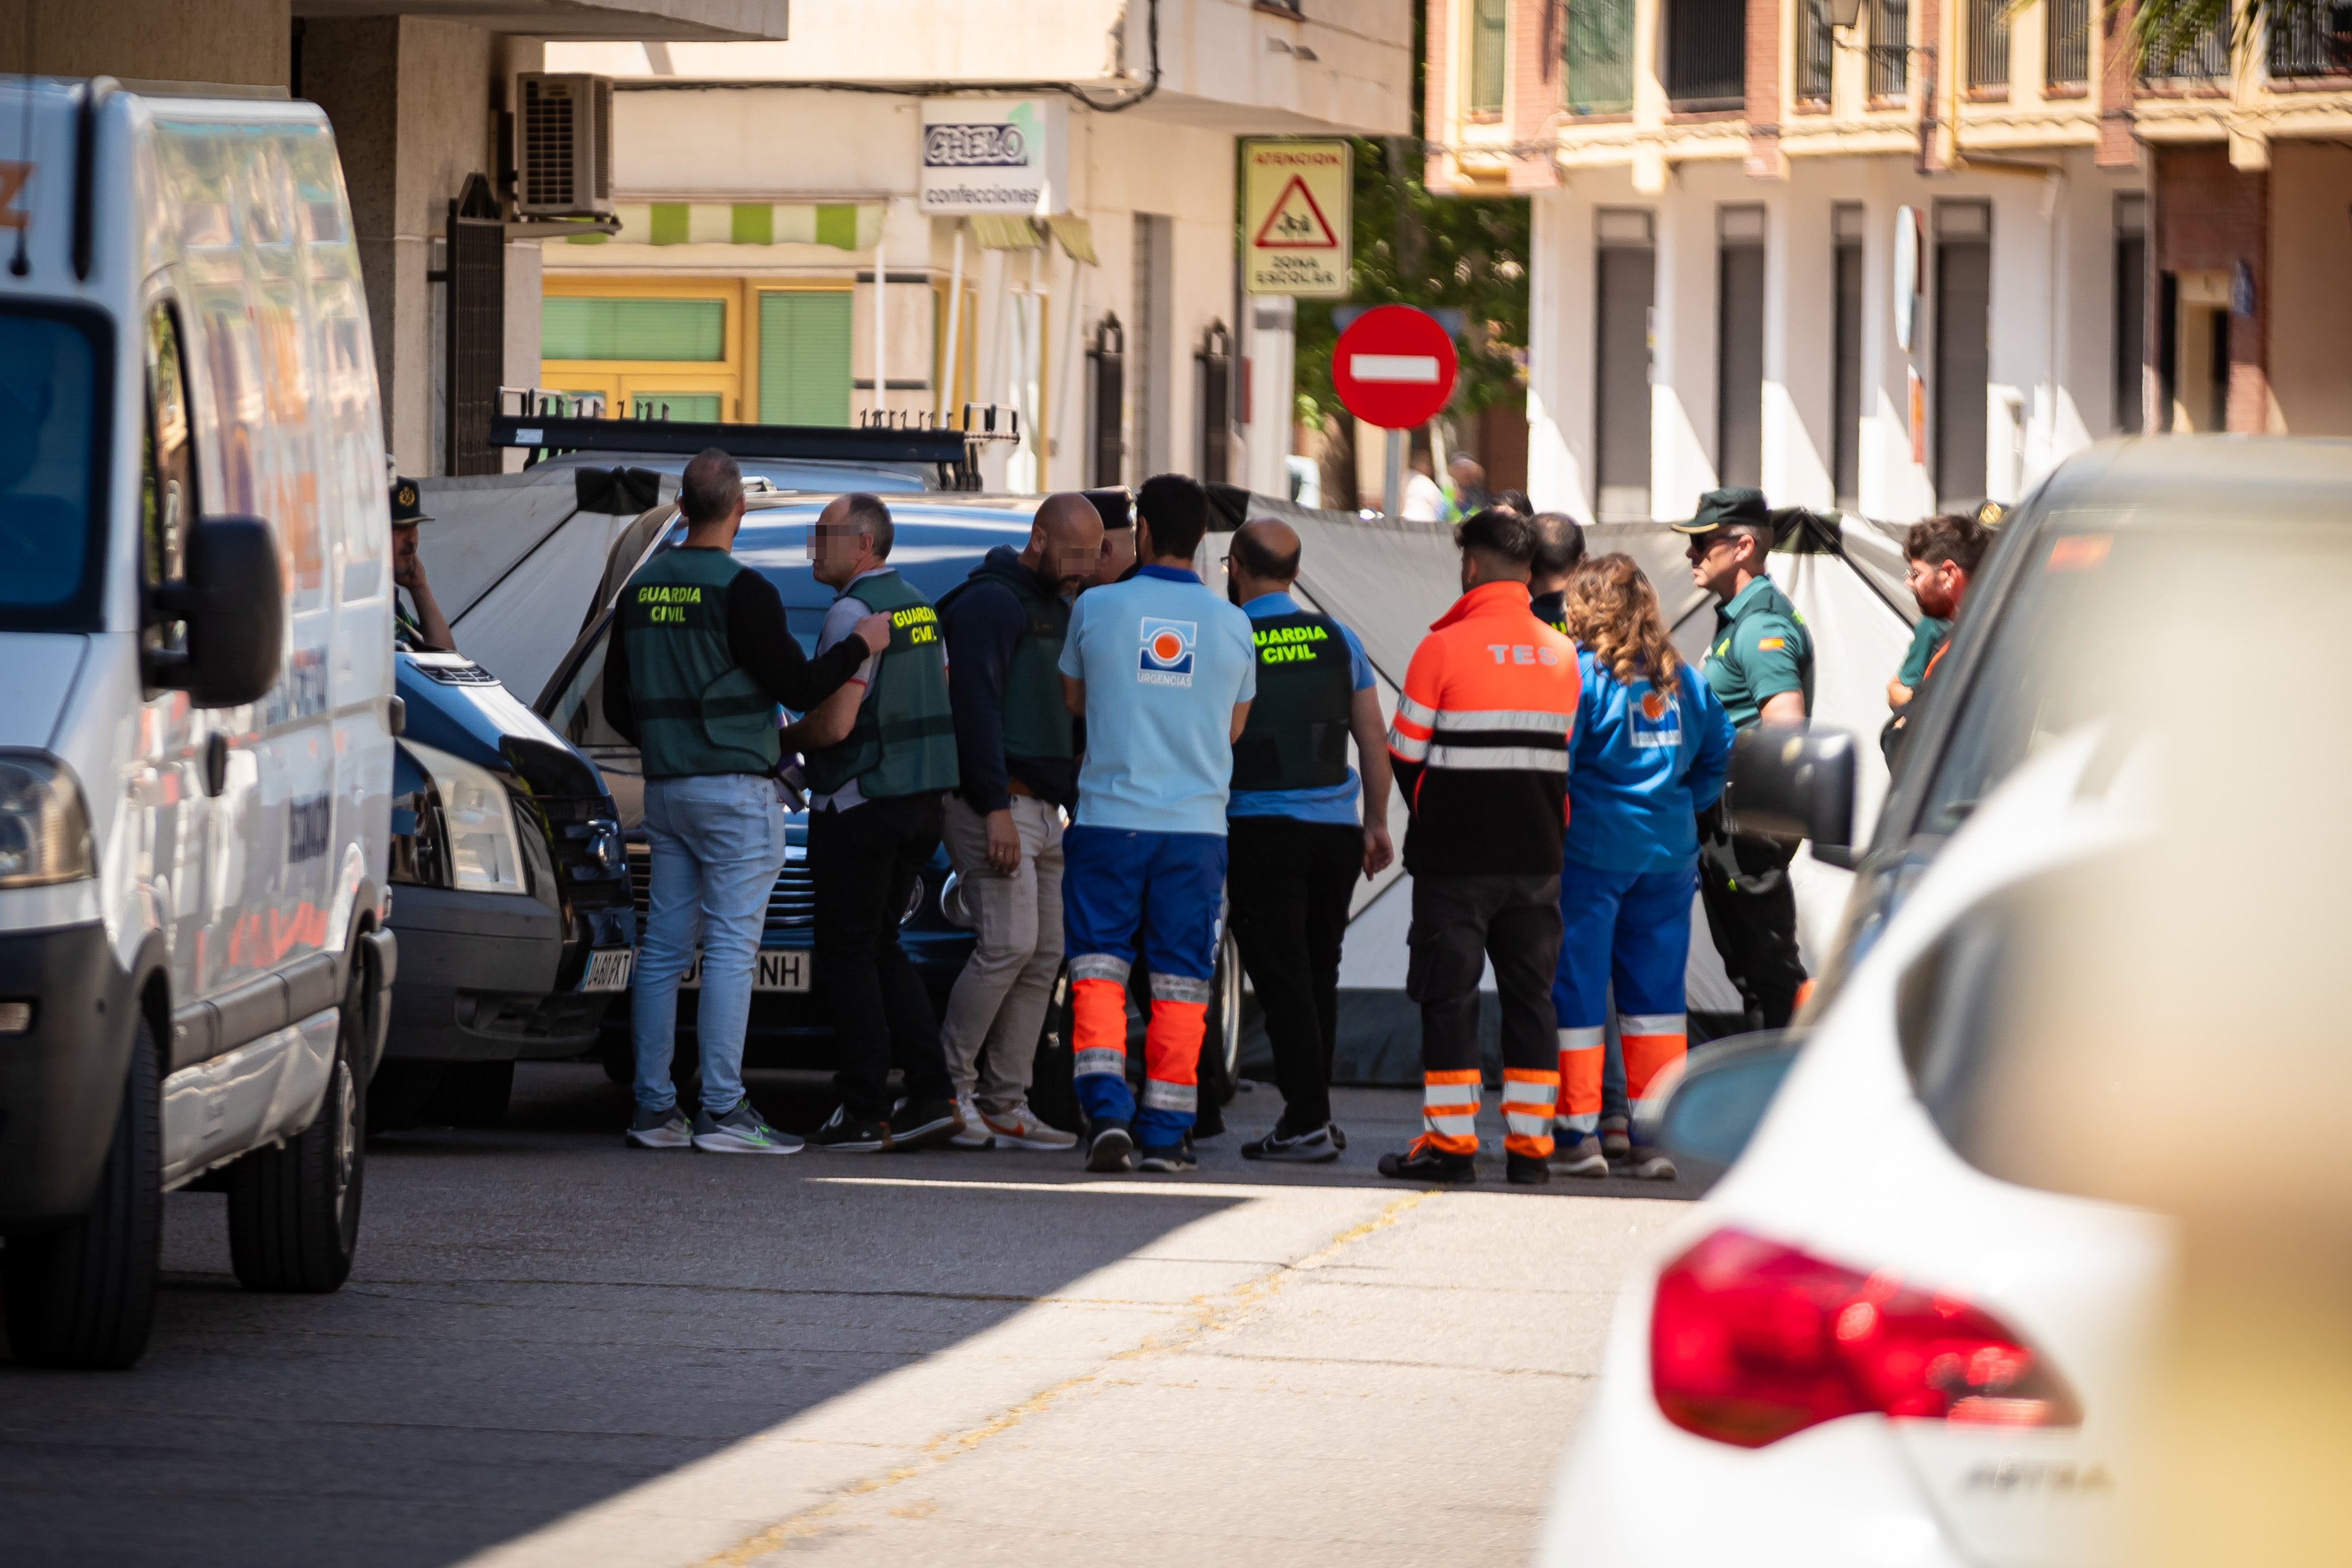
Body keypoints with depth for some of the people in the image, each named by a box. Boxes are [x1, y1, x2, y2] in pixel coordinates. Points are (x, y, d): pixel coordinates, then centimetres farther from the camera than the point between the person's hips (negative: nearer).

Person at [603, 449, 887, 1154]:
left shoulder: (641, 589, 10)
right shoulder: (740, 592, -12)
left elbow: (617, 705, 15)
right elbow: (800, 687, -12)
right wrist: (860, 645, 3)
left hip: (666, 789, 7)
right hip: (734, 790, -7)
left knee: (663, 949, 8)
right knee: (730, 948, -8)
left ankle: (654, 1108, 8)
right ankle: (722, 1110, -12)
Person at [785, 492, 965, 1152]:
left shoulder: (854, 614, -15)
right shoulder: (920, 608, 14)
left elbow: (835, 724, -21)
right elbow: (938, 700, 22)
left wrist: (784, 740, -3)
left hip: (859, 805, -9)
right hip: (921, 801, 9)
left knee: (849, 955, -2)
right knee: (881, 946, 16)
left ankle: (866, 1115, -3)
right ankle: (932, 1093, 7)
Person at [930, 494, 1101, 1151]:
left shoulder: (1059, 611, 21)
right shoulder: (990, 602, -8)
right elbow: (976, 708, -16)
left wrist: (1079, 803, 19)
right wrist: (995, 808, -22)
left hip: (1043, 808, 9)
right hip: (995, 805, -9)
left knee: (1043, 956, 4)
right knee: (1009, 945, -17)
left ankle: (1006, 1105, 6)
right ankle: (950, 1086, -8)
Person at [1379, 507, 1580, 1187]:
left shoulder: (1445, 647, -10)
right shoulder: (1561, 653, 5)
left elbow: (1405, 752, -4)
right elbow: (1569, 752, 11)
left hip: (1456, 854, -4)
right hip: (1538, 853, 4)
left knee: (1449, 995, 1)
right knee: (1531, 995, 9)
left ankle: (1450, 1139, -2)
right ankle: (1529, 1143, 7)